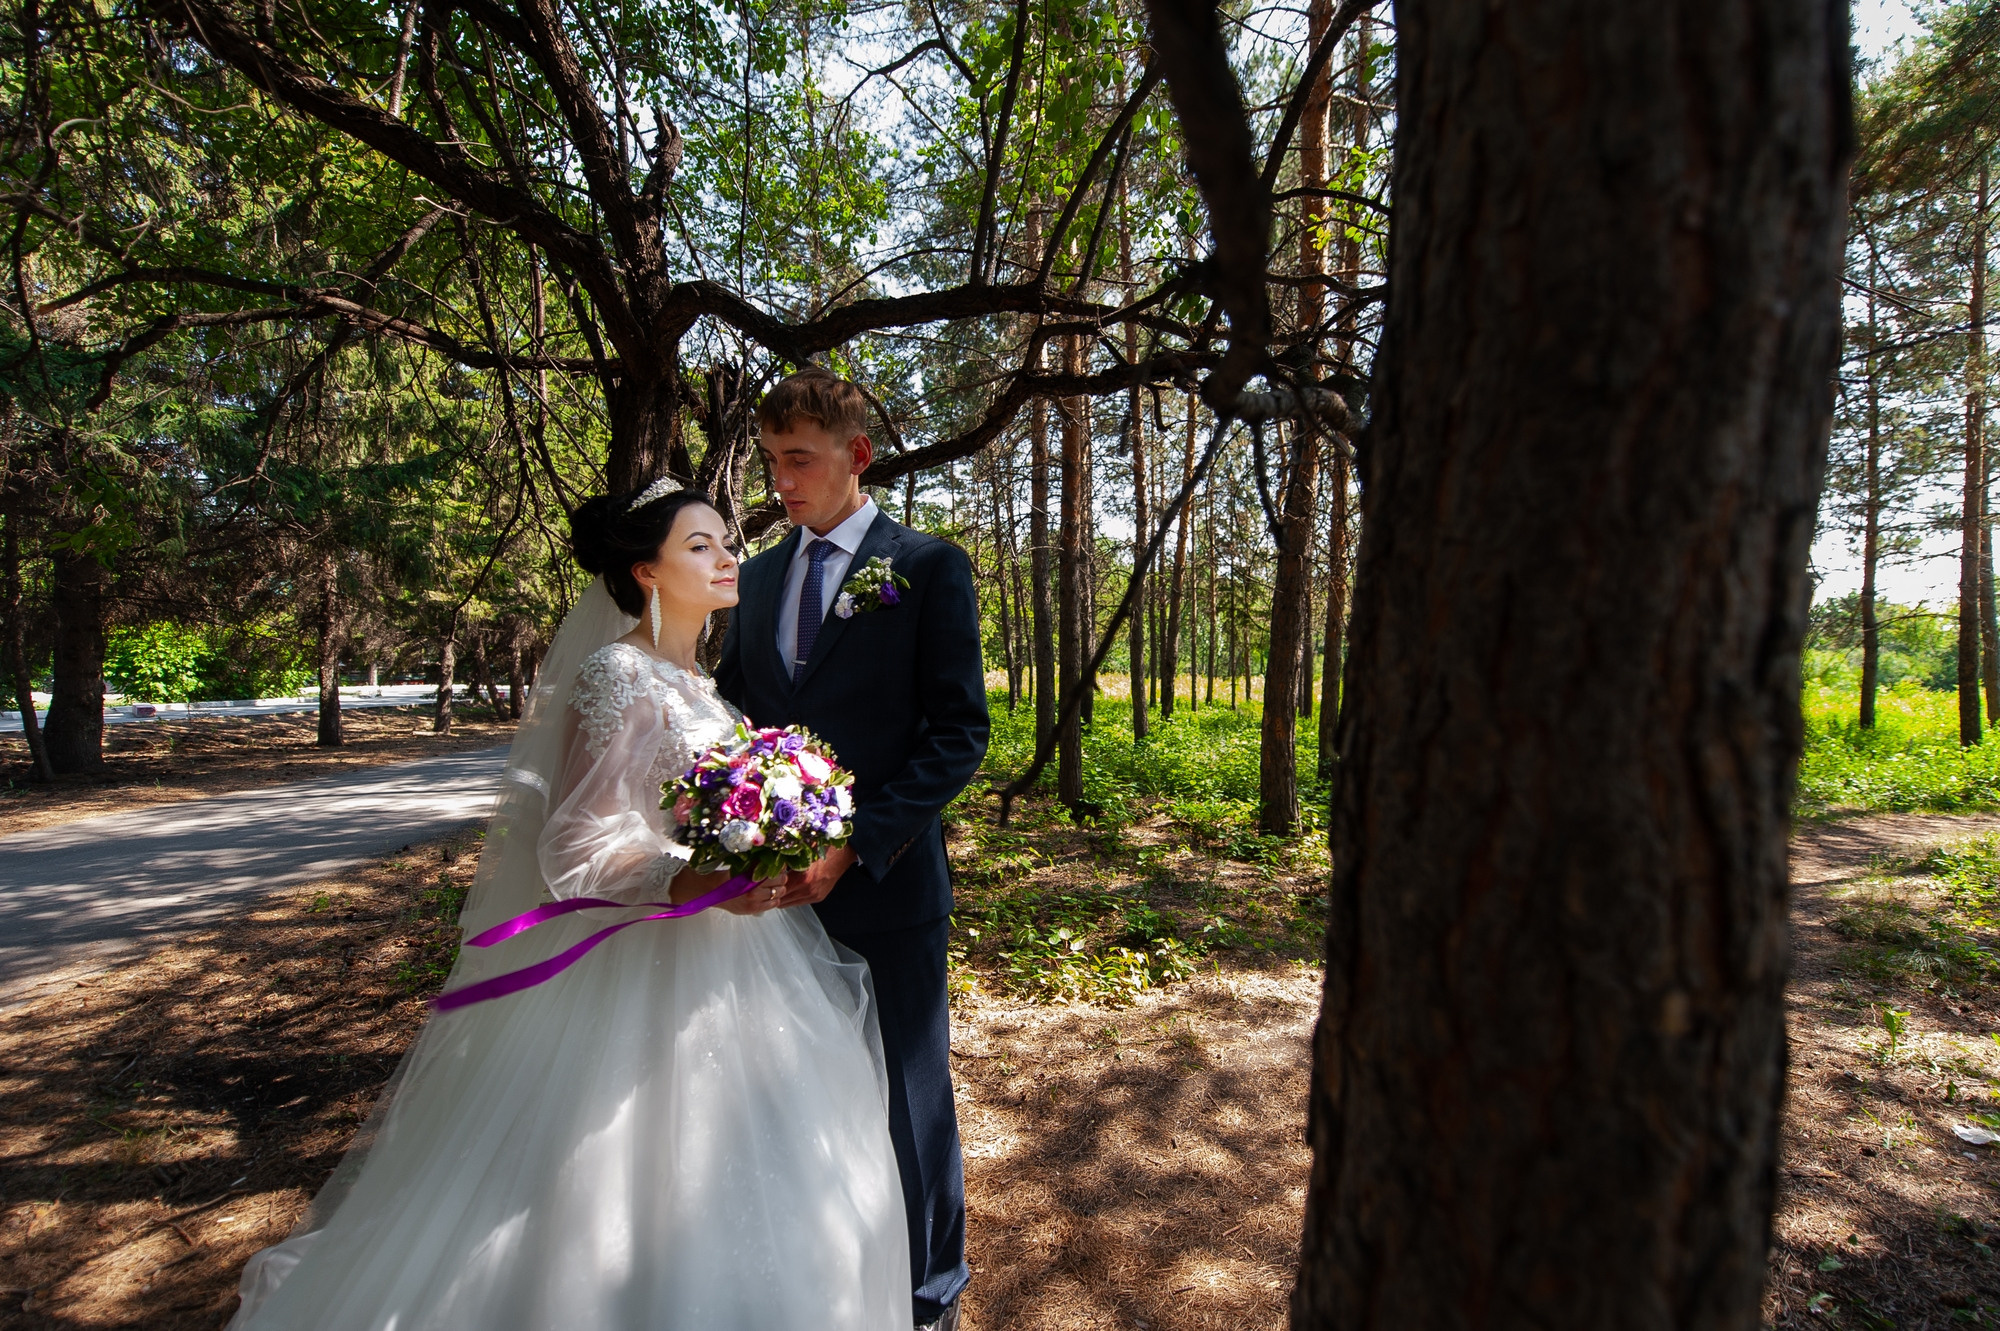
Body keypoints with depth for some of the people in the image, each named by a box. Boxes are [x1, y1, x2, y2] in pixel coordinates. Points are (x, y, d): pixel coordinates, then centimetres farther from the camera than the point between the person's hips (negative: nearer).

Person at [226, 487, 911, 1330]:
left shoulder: (699, 678, 9)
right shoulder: (621, 679, -18)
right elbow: (579, 850, -21)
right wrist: (701, 884, -34)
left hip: (726, 951, 9)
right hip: (650, 968, -8)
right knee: (641, 1182, 5)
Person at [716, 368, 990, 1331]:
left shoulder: (929, 568, -5)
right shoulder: (759, 575, 11)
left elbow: (959, 730, -10)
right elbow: (732, 712, 16)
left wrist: (855, 844, -19)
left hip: (884, 887, -4)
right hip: (774, 886, 5)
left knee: (908, 1102, 11)